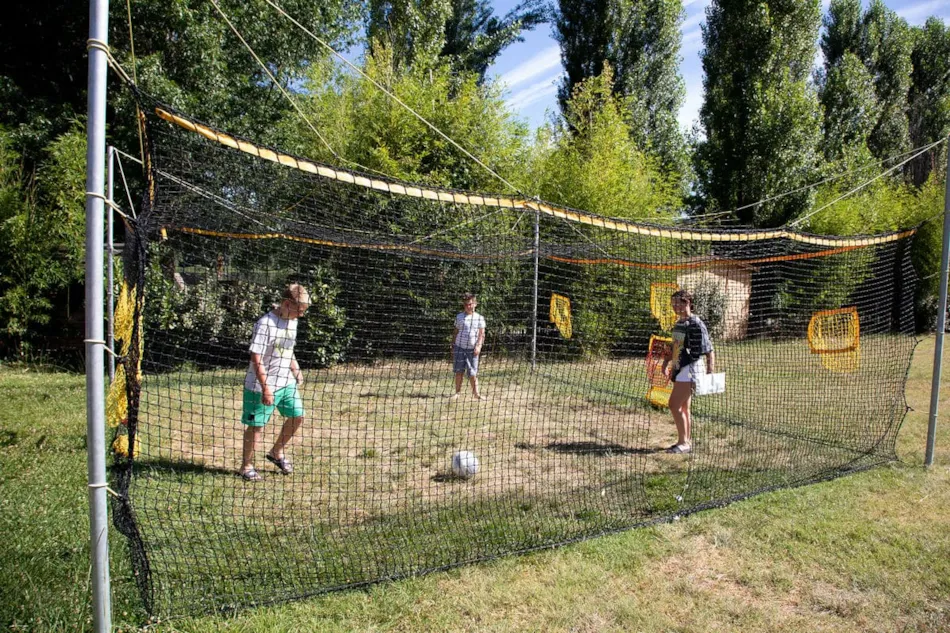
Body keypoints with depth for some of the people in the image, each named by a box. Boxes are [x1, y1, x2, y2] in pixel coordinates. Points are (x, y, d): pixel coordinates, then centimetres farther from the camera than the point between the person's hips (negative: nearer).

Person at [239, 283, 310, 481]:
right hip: (261, 386, -8)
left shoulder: (292, 321, 6)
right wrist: (266, 388, -23)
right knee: (256, 426, 3)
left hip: (286, 382, 8)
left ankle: (276, 453, 28)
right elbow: (256, 359, -22)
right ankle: (247, 466, 21)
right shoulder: (265, 324, -21)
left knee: (297, 416, 8)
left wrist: (296, 370, 10)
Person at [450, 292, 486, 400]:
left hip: (472, 349, -1)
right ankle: (457, 392, 12)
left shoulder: (479, 318, 3)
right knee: (459, 372, 4)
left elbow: (482, 334, 2)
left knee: (473, 373, 0)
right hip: (459, 348, 1)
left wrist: (478, 346, -10)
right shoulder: (459, 317, 7)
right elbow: (455, 332, 13)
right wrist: (452, 347, 11)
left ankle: (476, 393, 10)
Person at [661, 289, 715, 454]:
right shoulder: (678, 323, 13)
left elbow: (709, 351, -14)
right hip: (679, 369, 9)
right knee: (683, 408, 13)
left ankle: (683, 442, -2)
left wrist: (710, 373, -17)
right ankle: (687, 441, 23)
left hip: (690, 369, -9)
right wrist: (667, 362, 16)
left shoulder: (696, 324, -14)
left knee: (674, 405, -12)